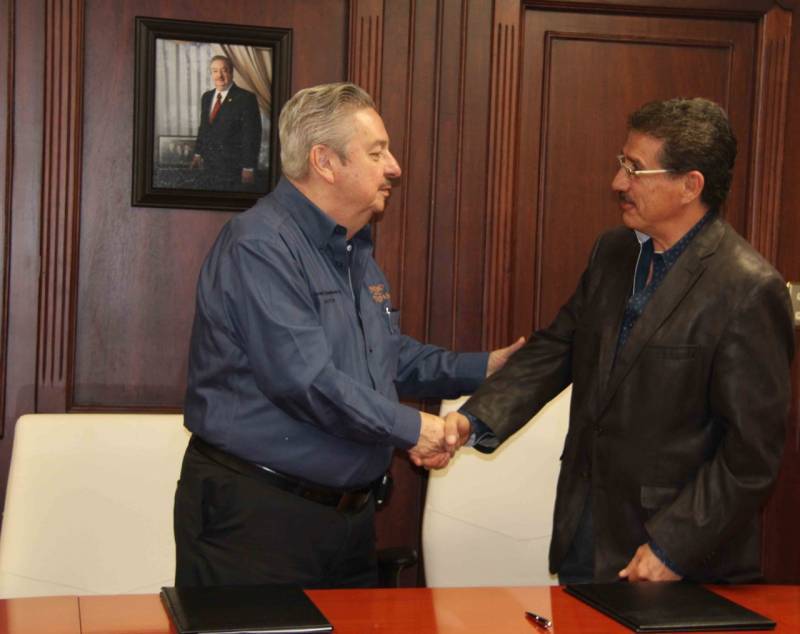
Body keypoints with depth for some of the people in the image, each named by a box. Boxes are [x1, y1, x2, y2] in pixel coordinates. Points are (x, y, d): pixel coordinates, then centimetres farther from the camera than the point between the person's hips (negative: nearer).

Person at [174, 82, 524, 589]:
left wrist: (481, 368, 13)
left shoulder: (356, 251, 15)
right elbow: (304, 379, -26)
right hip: (257, 512, -9)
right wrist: (408, 428, -16)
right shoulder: (260, 246, -18)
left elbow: (390, 355, 24)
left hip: (351, 511, 9)